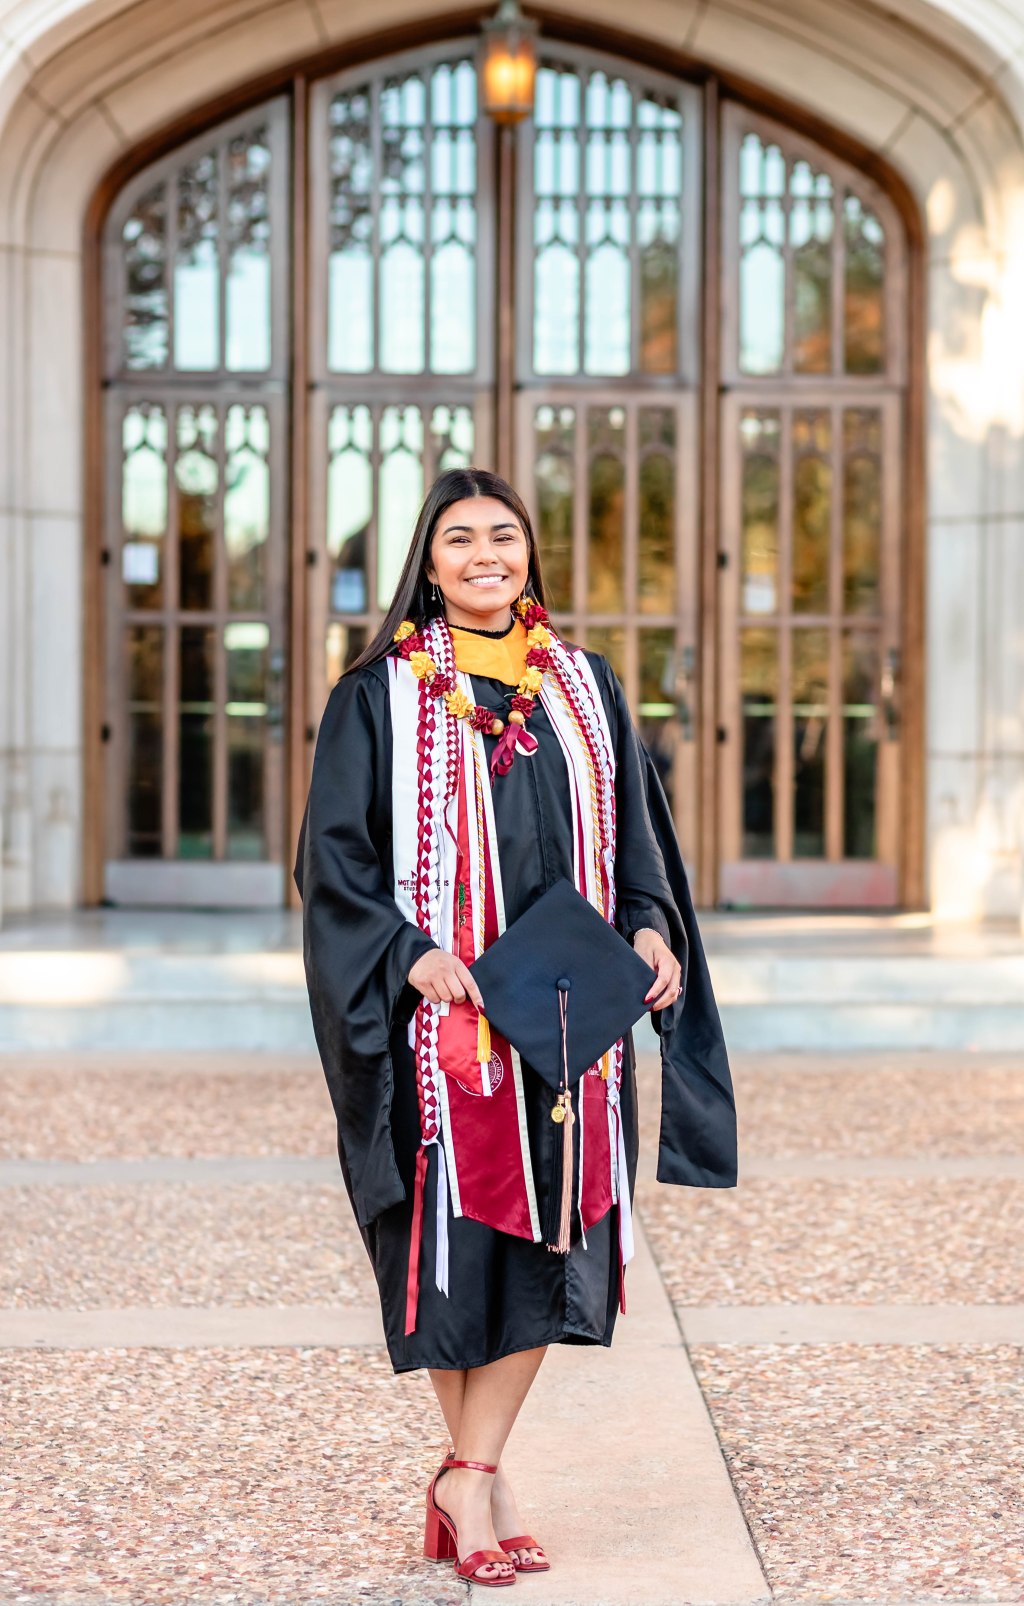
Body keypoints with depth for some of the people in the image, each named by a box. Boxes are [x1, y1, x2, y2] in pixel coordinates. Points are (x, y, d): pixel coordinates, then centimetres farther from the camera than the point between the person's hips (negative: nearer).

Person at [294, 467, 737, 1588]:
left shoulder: (585, 687, 12)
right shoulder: (378, 695, 1)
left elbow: (635, 830, 15)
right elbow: (334, 854, -3)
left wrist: (652, 927, -3)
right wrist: (411, 955, -17)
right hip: (442, 1015, -3)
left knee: (545, 1243, 0)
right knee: (457, 1241, 0)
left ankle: (469, 1475, 9)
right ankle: (478, 1476, 14)